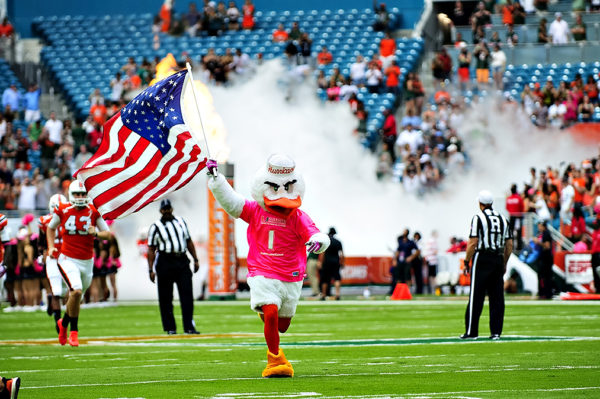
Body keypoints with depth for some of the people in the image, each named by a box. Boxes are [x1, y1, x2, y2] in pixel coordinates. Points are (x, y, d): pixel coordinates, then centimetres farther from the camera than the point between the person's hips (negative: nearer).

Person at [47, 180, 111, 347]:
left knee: (76, 295, 13)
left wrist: (96, 234, -15)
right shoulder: (63, 211, -3)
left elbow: (107, 233, 6)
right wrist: (51, 247, 2)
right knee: (76, 291, -21)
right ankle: (74, 331, -8)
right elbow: (51, 228, 15)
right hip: (67, 259, -3)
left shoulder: (93, 212, -1)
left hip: (87, 261, 3)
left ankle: (64, 323, 41)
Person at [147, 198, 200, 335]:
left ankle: (189, 327, -3)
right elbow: (151, 249, -2)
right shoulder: (156, 227, 0)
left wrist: (195, 259, 14)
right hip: (165, 262, -3)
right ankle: (170, 327, 8)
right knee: (166, 298, 0)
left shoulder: (181, 221, 14)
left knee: (187, 295, -3)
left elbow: (189, 241, 20)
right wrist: (151, 270, -8)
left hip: (182, 261, 3)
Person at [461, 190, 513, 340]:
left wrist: (466, 262, -3)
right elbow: (509, 245, 14)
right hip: (498, 260, 5)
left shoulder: (478, 218, -6)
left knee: (476, 297, -3)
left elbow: (473, 243, -11)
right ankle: (496, 332, 5)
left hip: (482, 260, -5)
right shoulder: (503, 219, 13)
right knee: (497, 297, 6)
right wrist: (504, 264, 21)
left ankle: (471, 331, -3)